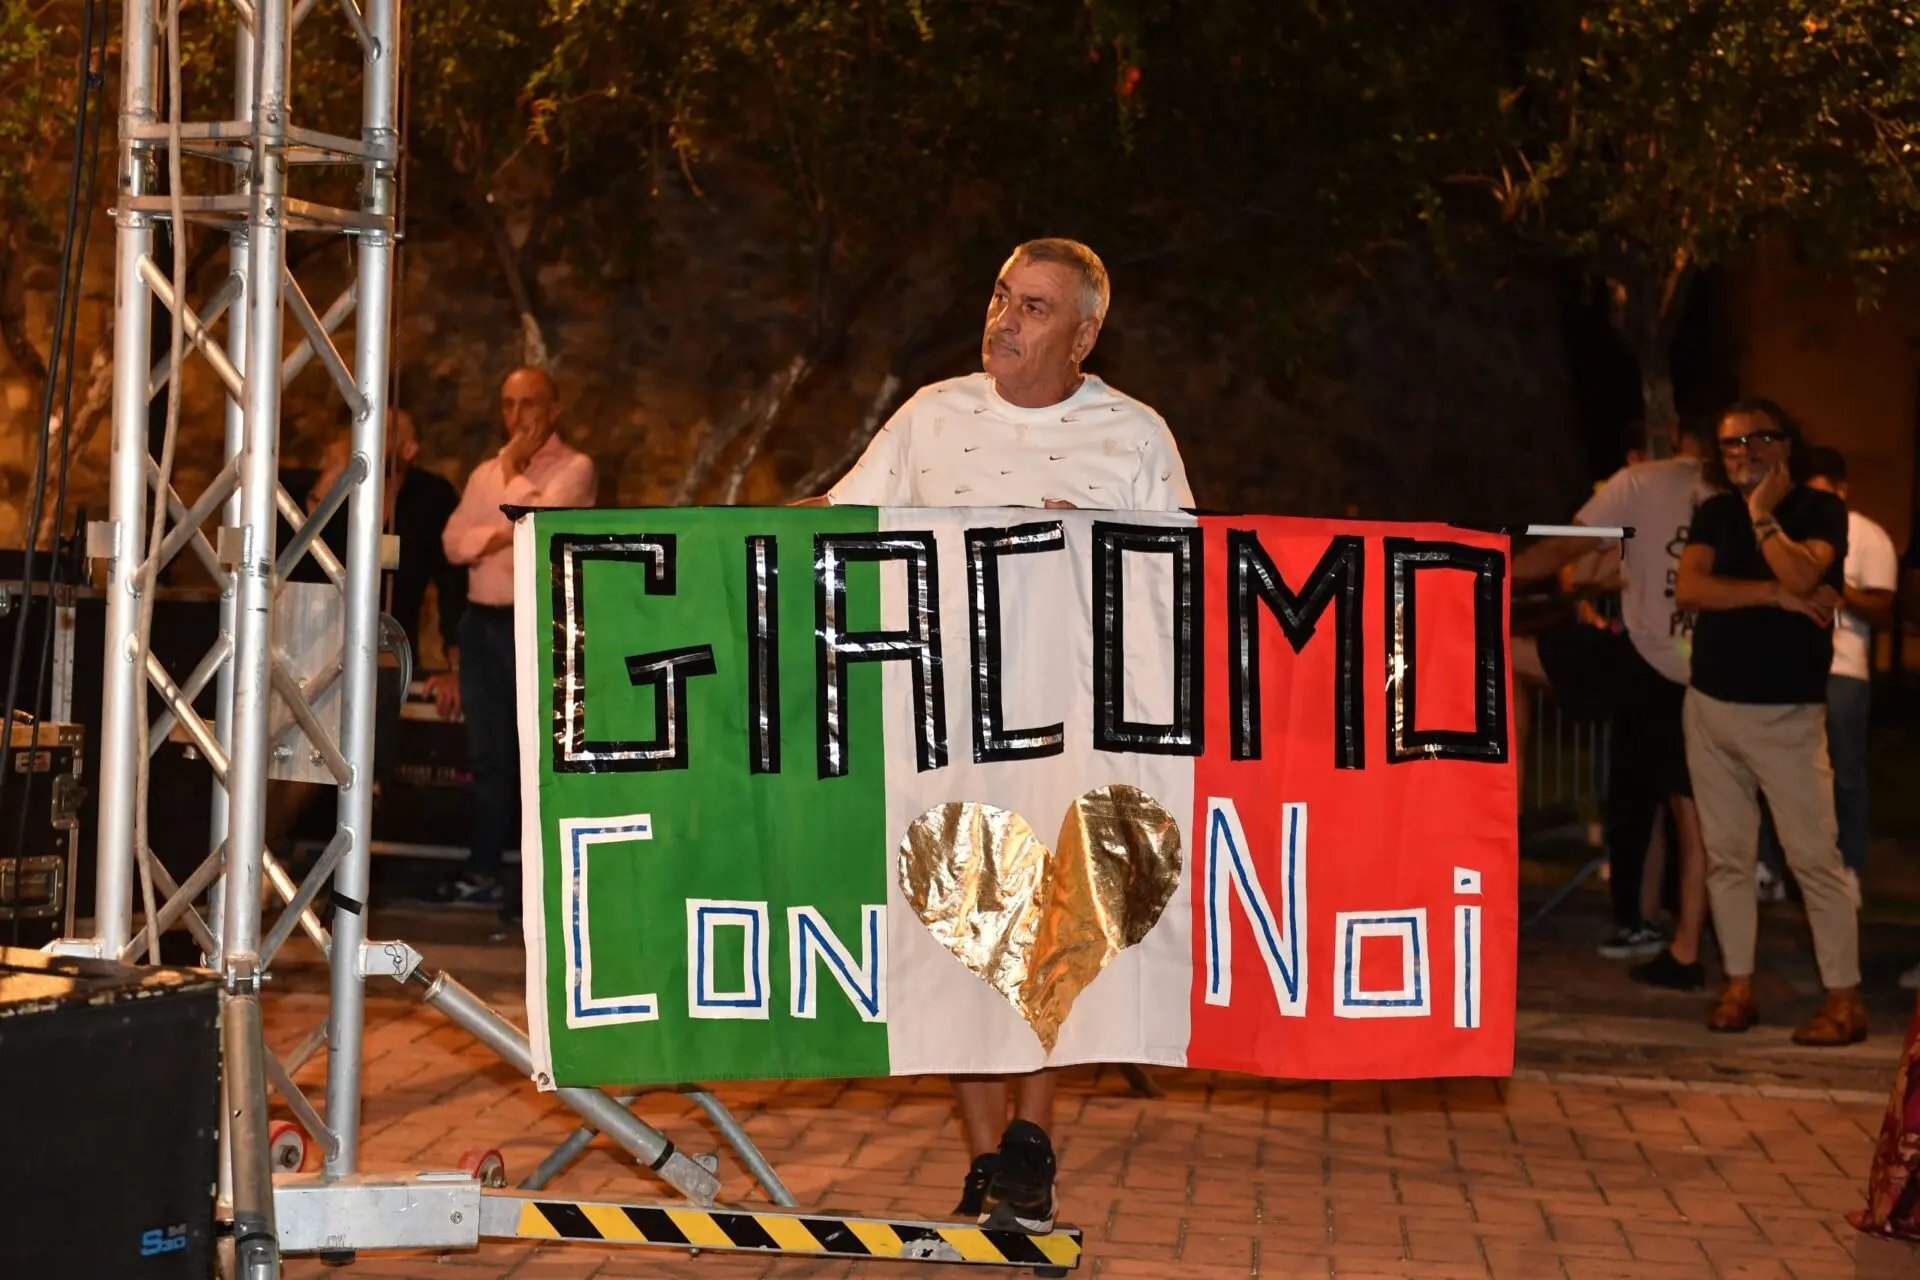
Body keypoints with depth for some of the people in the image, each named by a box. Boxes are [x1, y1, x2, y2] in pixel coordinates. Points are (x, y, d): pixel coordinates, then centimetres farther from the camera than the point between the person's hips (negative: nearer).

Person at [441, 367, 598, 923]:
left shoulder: (574, 468, -3)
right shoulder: (485, 473, 16)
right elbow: (454, 542, 7)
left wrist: (514, 468, -4)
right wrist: (499, 533, -11)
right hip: (481, 622, 6)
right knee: (487, 755, 11)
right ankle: (483, 872, 18)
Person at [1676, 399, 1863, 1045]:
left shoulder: (1820, 510, -2)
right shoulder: (1715, 514, 10)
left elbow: (1800, 576, -21)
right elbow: (1689, 588, -6)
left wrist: (1762, 512, -11)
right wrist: (1773, 595, -14)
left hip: (1787, 714, -5)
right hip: (1710, 706, 5)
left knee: (1815, 857, -7)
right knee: (1726, 856, 7)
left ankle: (1845, 1000, -3)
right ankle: (1739, 985, 14)